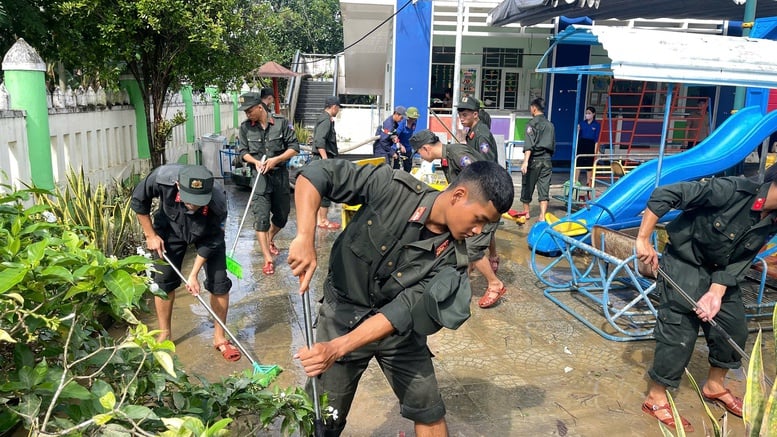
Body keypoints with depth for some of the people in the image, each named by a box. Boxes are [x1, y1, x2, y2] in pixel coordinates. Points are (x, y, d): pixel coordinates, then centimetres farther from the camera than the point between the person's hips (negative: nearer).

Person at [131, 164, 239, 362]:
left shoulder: (218, 203, -40)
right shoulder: (162, 178, -38)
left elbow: (210, 241, -23)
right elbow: (138, 201, -15)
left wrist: (194, 274, -20)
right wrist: (150, 235, -11)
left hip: (207, 233, -1)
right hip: (170, 229, 1)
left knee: (219, 282, -6)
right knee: (163, 280, 3)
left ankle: (219, 338, 10)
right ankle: (164, 334, 24)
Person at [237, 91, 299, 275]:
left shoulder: (281, 122, -7)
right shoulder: (245, 127, -3)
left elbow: (294, 148, -4)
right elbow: (243, 151, 5)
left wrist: (276, 159, -17)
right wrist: (256, 162, -15)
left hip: (280, 174, 1)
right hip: (260, 176, -1)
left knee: (282, 215, 13)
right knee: (261, 217, -11)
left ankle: (270, 240, 42)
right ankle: (268, 259, -5)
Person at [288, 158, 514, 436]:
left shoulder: (451, 256, -16)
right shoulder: (392, 188, -23)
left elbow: (405, 310, -23)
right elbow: (317, 174, -23)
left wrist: (337, 349, -32)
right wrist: (305, 238, -38)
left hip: (397, 328, 2)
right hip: (343, 315, -2)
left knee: (430, 412, 10)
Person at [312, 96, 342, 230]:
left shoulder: (324, 118, 16)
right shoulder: (326, 120, -14)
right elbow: (319, 142, -25)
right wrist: (326, 160, -27)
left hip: (323, 159, 11)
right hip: (324, 158, -11)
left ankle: (320, 219, 21)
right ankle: (323, 221, 0)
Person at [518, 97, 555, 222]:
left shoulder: (532, 123, -7)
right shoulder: (550, 125, 11)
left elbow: (529, 144, -19)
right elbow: (553, 145, 15)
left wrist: (525, 161, -25)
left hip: (534, 159, -4)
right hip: (547, 160, 5)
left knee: (527, 185, 12)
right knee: (544, 188, 1)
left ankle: (526, 211, 26)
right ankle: (542, 216, -7)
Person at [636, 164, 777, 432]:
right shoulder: (732, 190, -29)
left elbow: (739, 262, -5)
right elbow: (663, 196, -30)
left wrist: (716, 292, -20)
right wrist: (643, 240, -28)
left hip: (720, 274, 8)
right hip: (684, 266, -7)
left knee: (735, 329, 12)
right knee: (679, 333, -7)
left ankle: (714, 386, 37)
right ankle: (655, 399, 10)